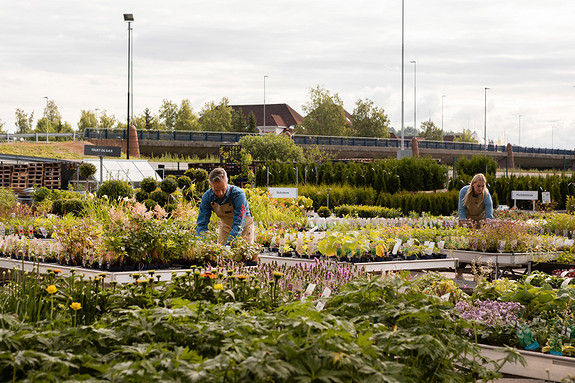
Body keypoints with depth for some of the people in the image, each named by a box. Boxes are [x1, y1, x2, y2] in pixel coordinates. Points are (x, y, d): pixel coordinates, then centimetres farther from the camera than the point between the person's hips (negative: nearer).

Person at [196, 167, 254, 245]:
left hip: (243, 228, -3)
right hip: (225, 228, 3)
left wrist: (228, 245, -44)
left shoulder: (238, 194, -31)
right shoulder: (207, 197, -19)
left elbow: (238, 224, -34)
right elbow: (202, 224, -16)